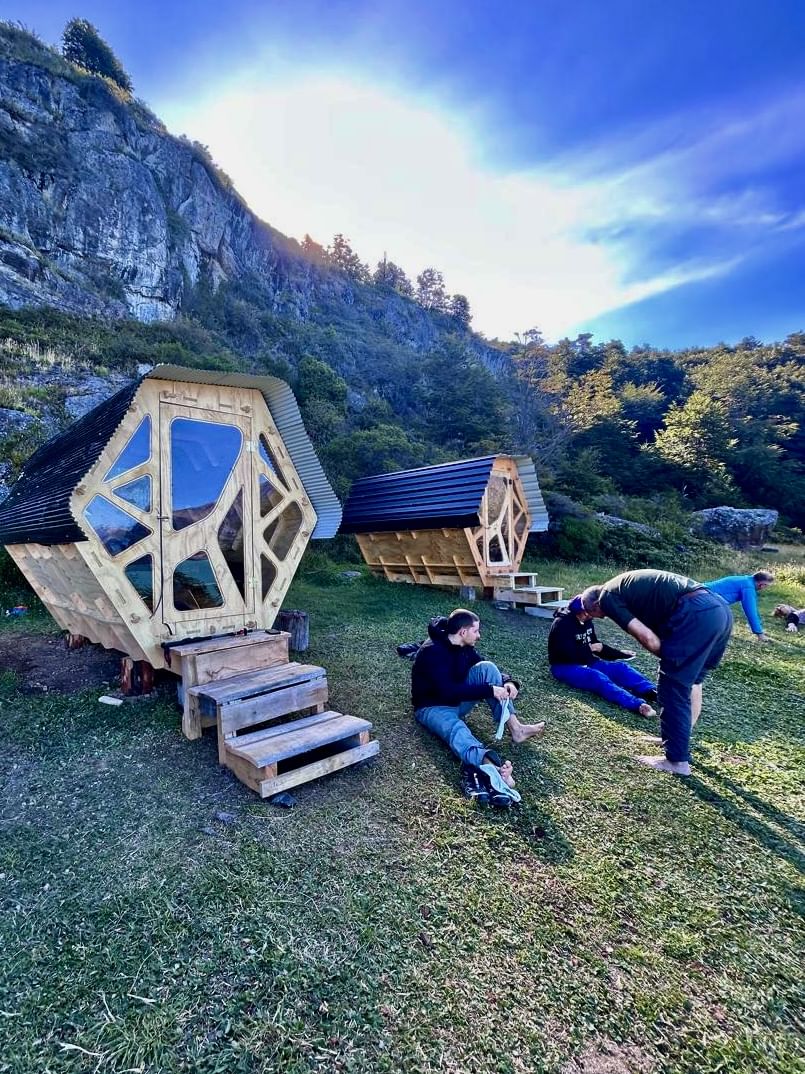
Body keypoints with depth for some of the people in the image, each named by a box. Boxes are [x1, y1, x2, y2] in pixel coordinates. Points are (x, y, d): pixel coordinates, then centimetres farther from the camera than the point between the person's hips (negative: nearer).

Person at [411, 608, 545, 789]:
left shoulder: (465, 647, -1)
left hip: (458, 701, 8)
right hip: (433, 707, -8)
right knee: (455, 728, -42)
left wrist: (507, 682, -15)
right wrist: (489, 690, -33)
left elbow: (487, 670, 8)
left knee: (487, 667, -13)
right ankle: (492, 766, -73)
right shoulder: (433, 651, -26)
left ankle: (515, 729, -20)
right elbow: (448, 691, -34)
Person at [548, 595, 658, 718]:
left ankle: (652, 692, -35)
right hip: (564, 667, -9)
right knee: (596, 677, -35)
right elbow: (568, 654, -26)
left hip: (586, 662, 9)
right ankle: (638, 705, -55)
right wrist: (589, 649, -13)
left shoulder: (586, 621, 8)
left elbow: (595, 645, 21)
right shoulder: (562, 624, -18)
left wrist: (620, 653, 16)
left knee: (620, 666, -12)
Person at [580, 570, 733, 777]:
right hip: (720, 608, 10)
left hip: (696, 614, -9)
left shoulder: (607, 597, 2)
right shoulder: (627, 585, 28)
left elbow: (648, 639, -5)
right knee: (690, 681, 24)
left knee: (672, 689, 5)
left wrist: (670, 658, 11)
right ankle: (681, 739, 39)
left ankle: (677, 760, 16)